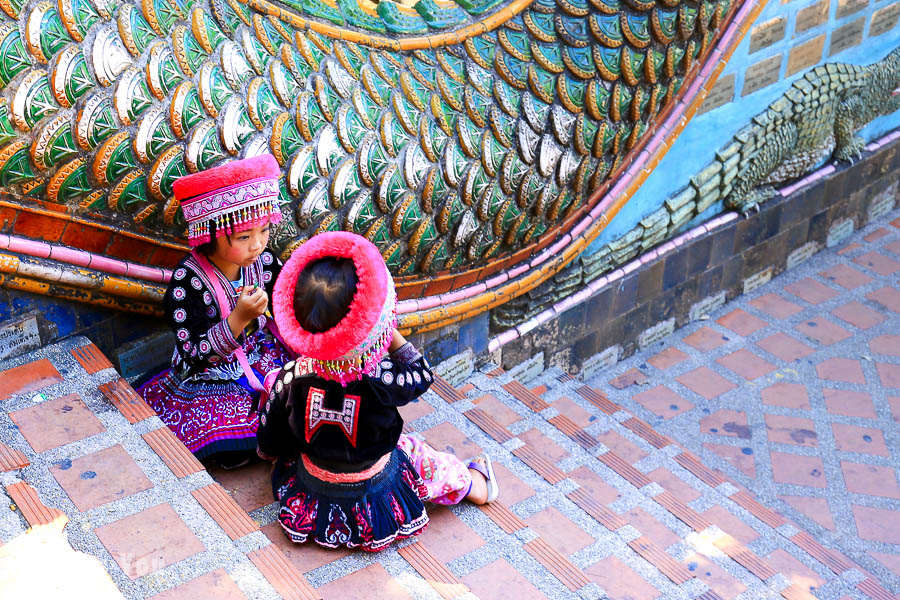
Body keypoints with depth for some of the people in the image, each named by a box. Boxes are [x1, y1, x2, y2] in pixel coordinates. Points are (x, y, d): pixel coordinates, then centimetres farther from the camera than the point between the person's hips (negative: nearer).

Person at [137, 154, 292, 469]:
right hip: (210, 378, -5)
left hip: (262, 357, 5)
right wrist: (239, 317, -35)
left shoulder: (263, 261, -6)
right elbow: (195, 356, -23)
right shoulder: (187, 281, -21)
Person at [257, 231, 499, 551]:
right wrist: (392, 334, -10)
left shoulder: (290, 379, -24)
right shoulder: (380, 380, -32)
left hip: (311, 492, 2)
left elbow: (269, 446, -9)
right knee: (416, 453, 25)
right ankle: (472, 484, 50)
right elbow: (421, 374, -8)